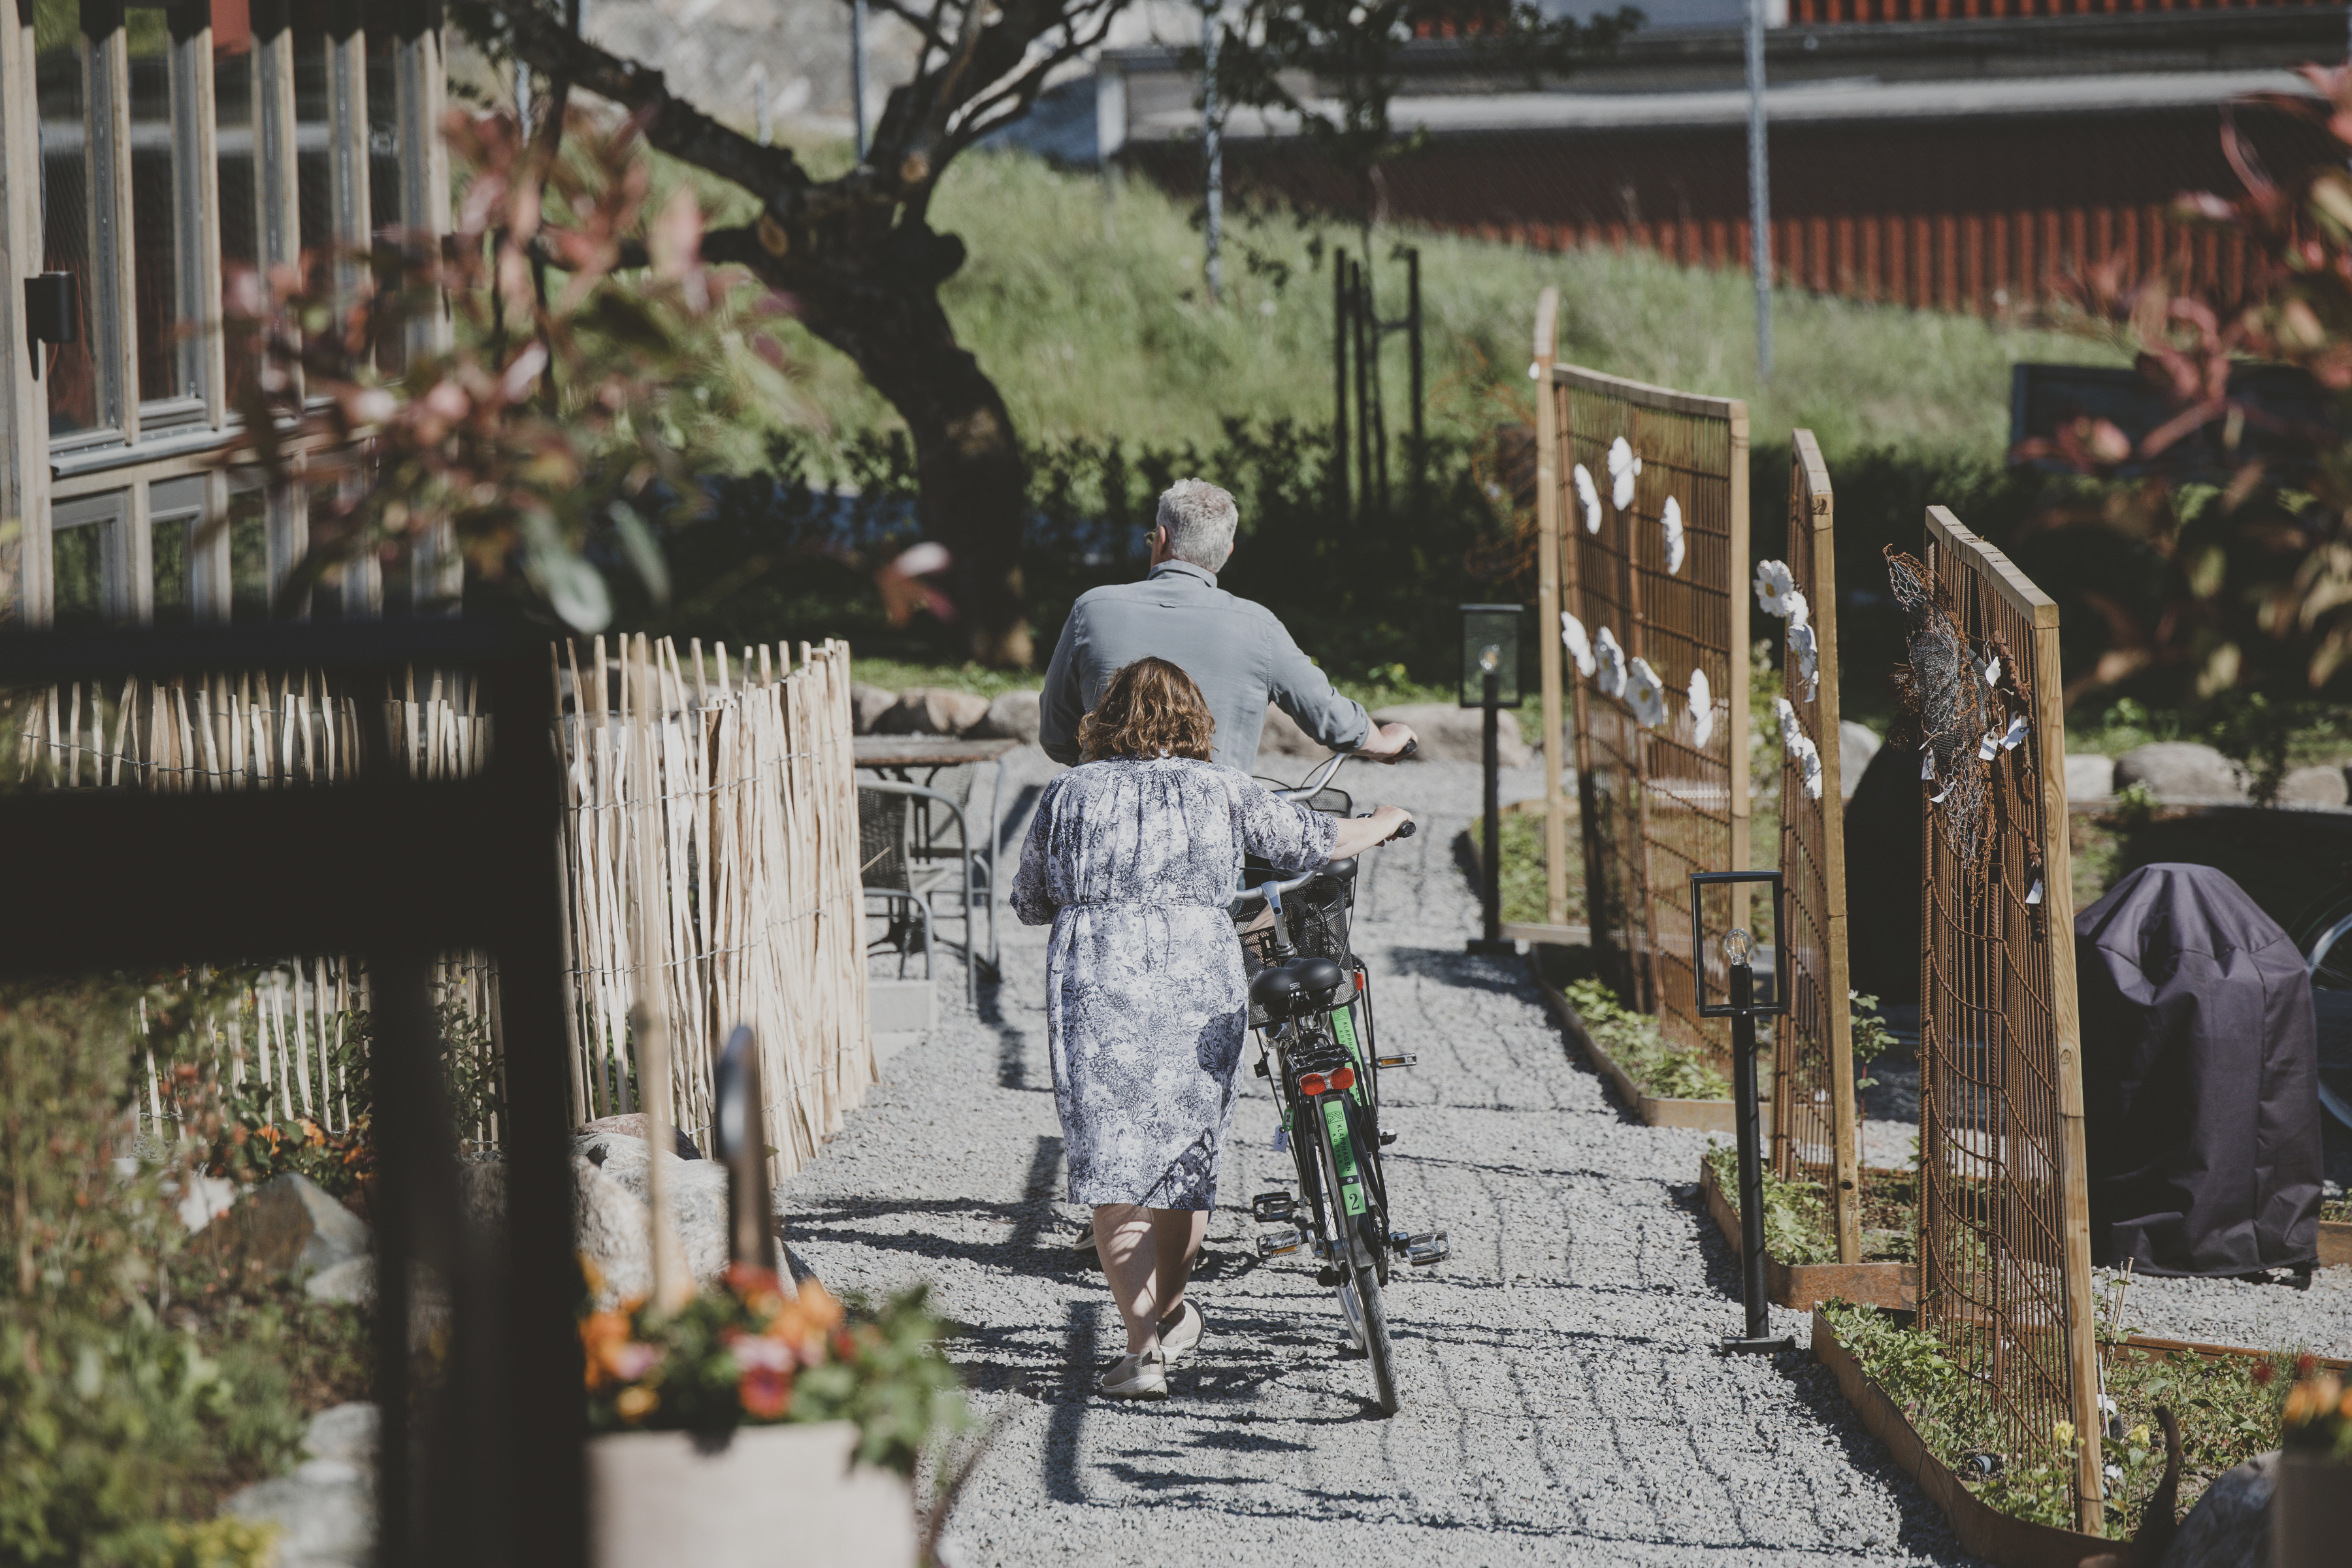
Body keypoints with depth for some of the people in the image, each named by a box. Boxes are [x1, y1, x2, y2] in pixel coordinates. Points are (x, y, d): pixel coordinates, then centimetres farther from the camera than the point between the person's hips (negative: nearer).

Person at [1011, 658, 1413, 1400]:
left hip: (1095, 986, -1)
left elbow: (1028, 903, 19)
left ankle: (1144, 1347, -11)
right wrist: (1384, 823, 41)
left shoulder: (1068, 793, 10)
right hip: (1201, 989, 1)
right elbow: (1319, 842, 20)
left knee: (1113, 1168, -1)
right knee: (1185, 1154, 17)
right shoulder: (1224, 790, 9)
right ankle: (1172, 1318, 31)